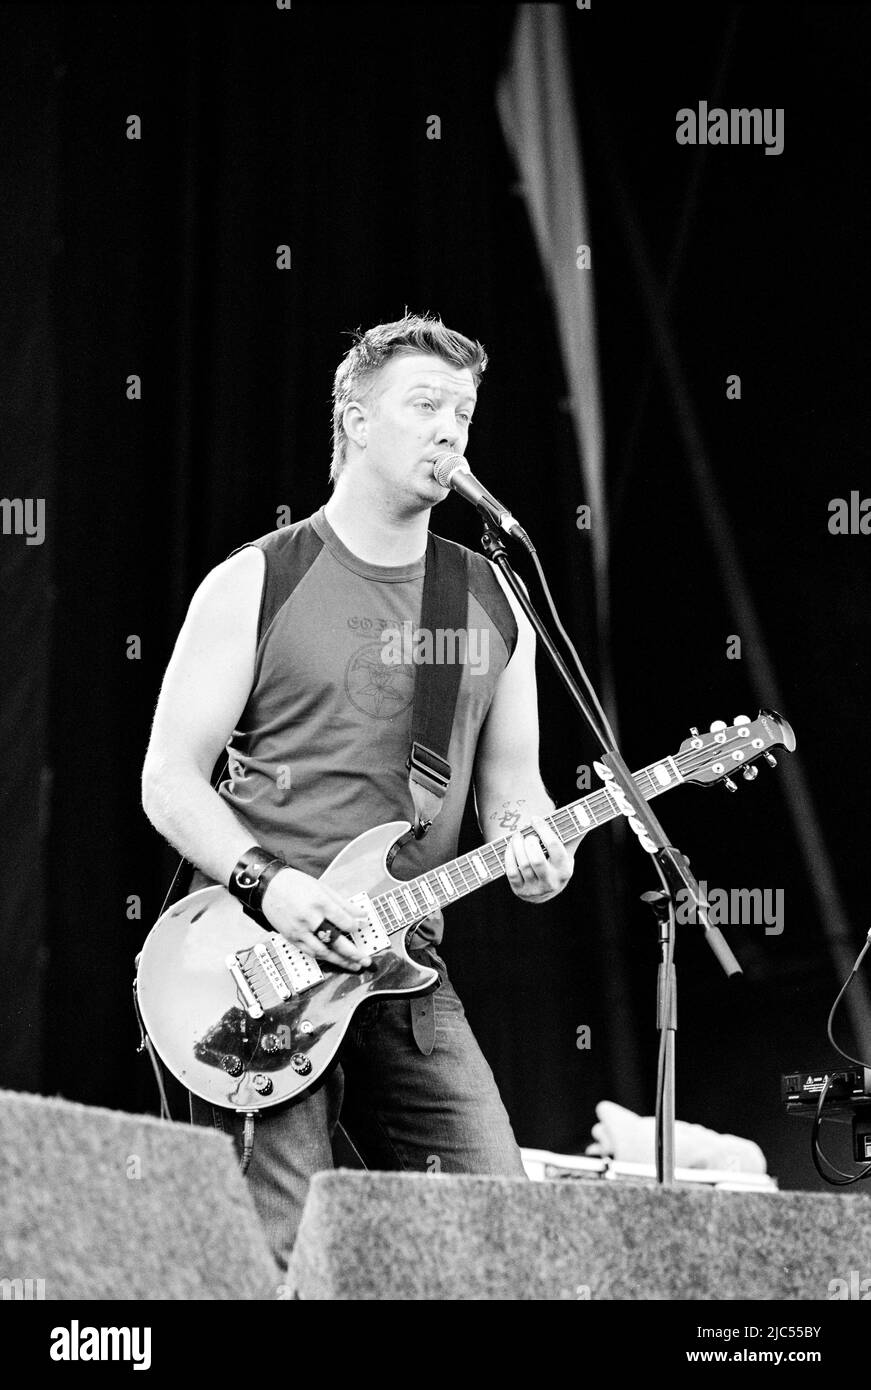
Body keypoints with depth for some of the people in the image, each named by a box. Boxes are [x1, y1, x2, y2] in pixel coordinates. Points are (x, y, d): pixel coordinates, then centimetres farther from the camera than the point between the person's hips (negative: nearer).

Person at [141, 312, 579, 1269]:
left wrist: (526, 842, -5)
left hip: (406, 966, 5)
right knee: (272, 1255, -11)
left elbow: (510, 782, 19)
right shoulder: (258, 584, 1)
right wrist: (266, 881, -17)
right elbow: (169, 779, -1)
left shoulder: (494, 604, 14)